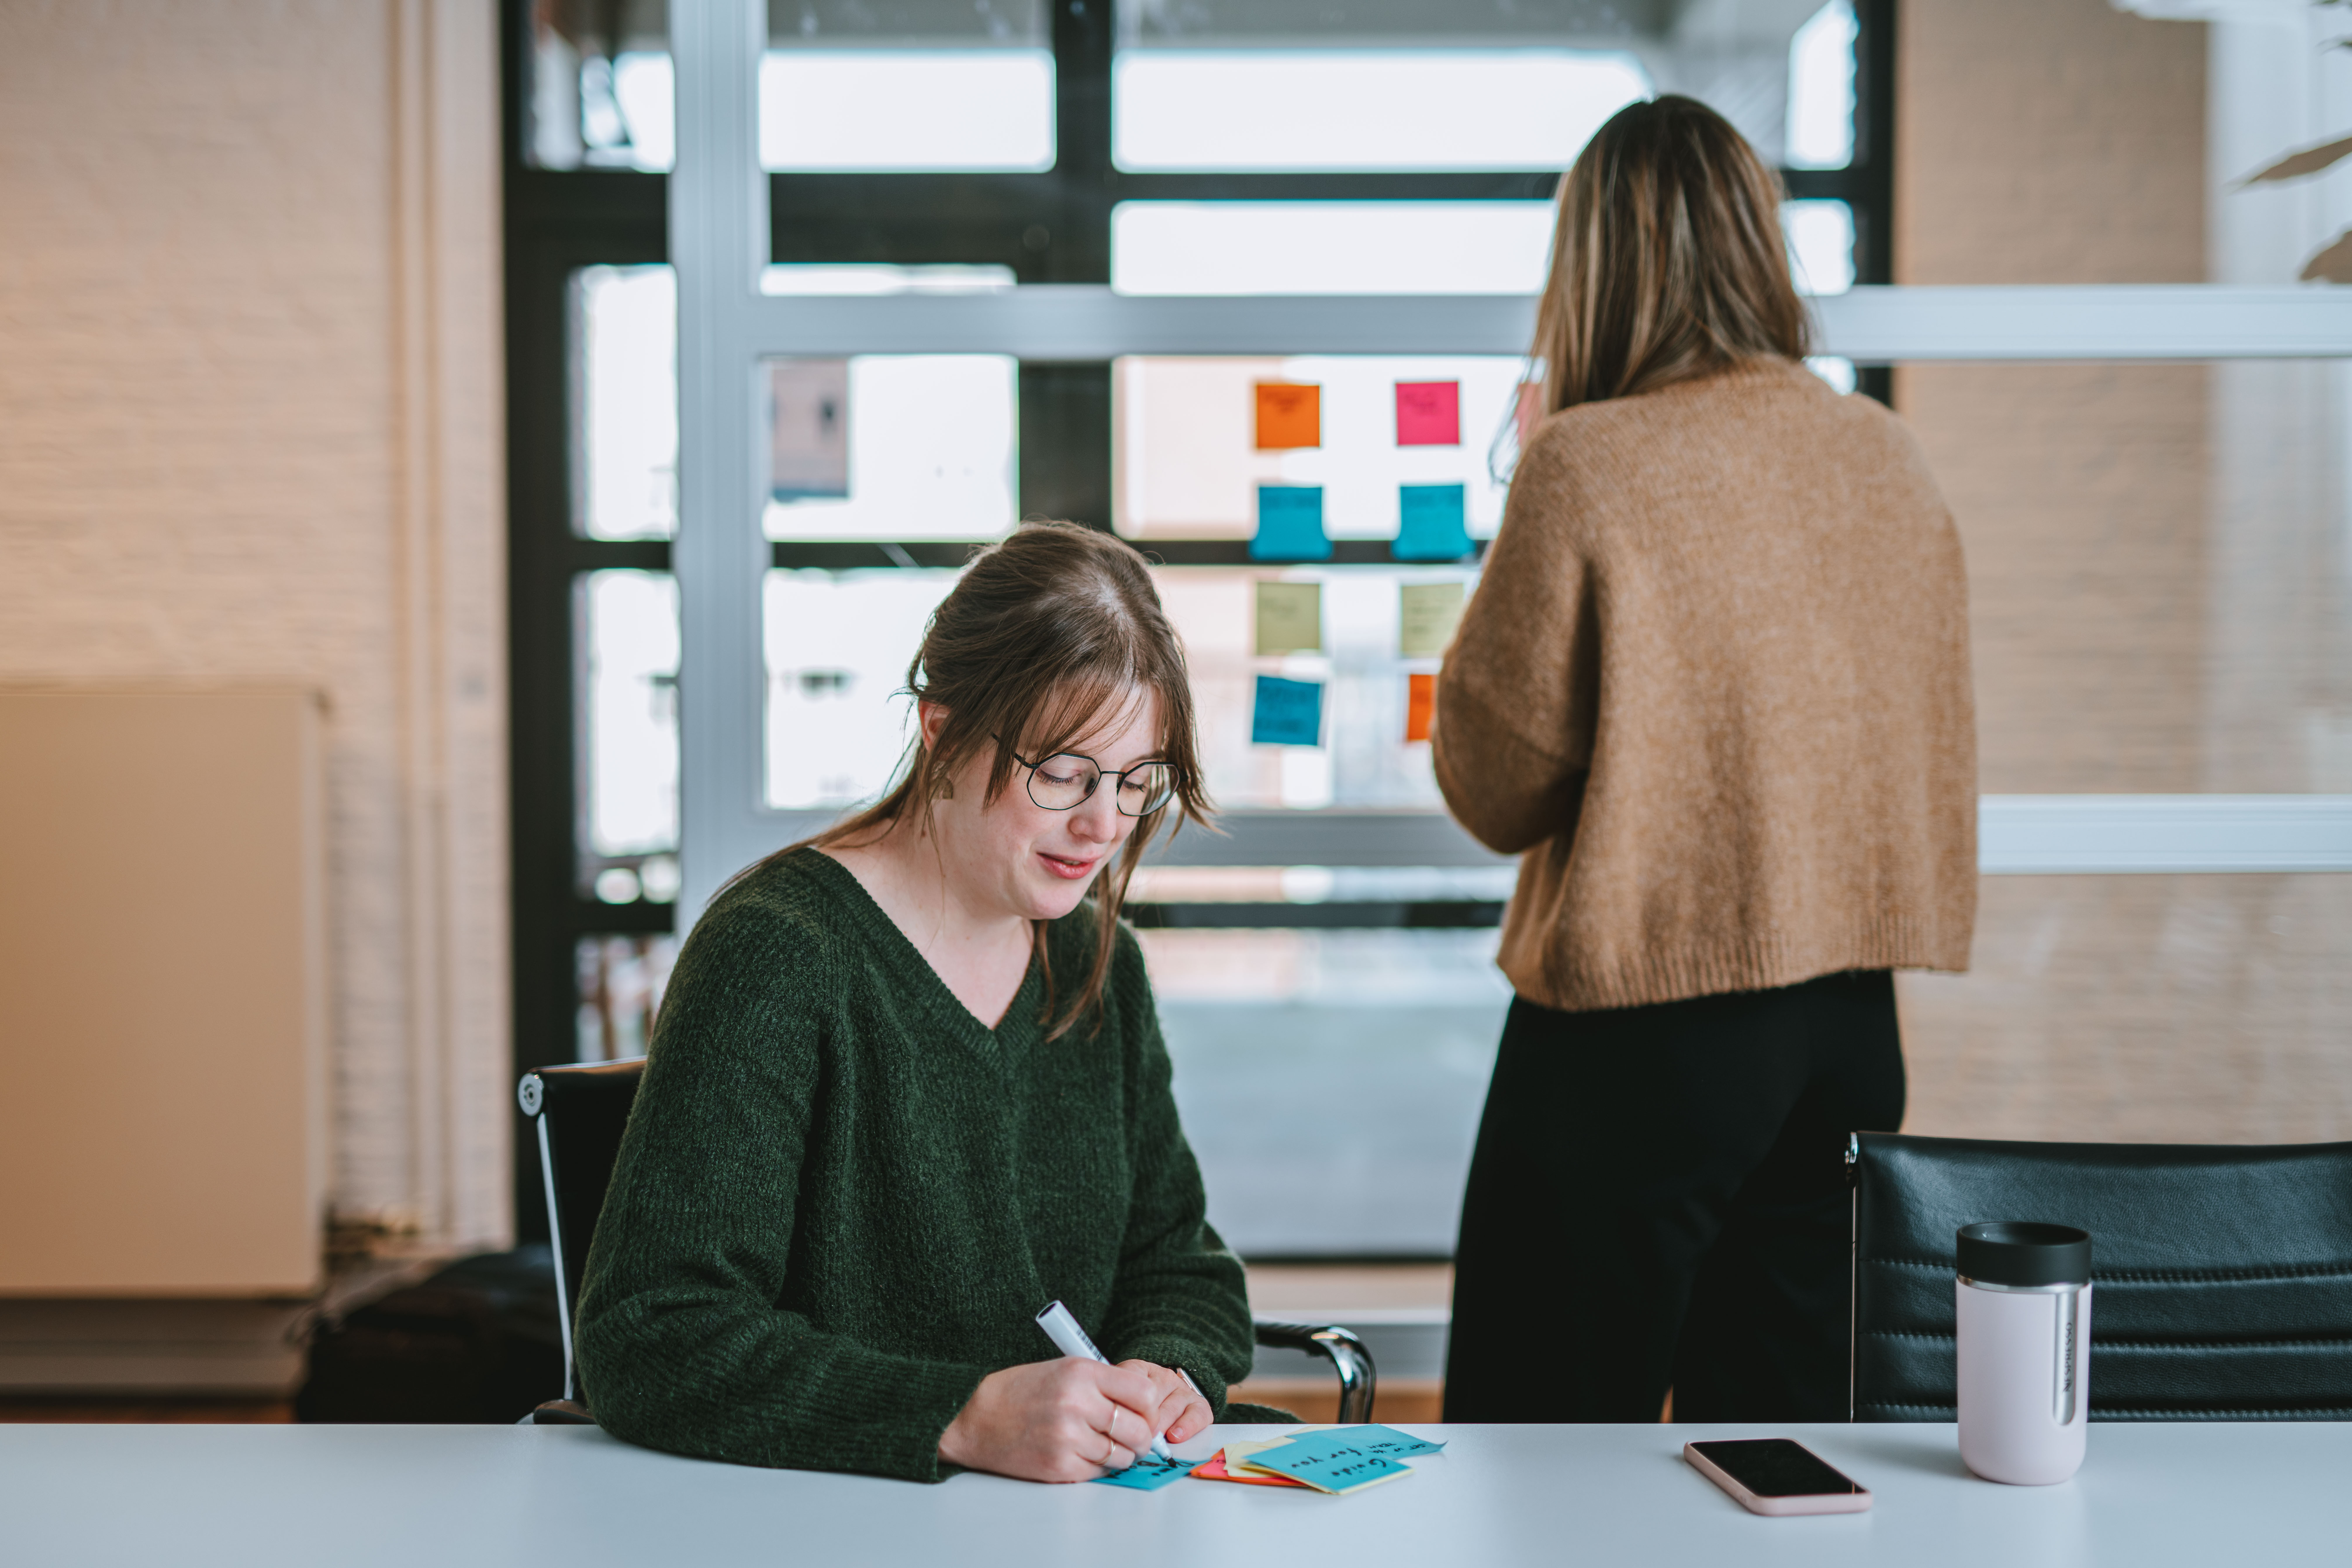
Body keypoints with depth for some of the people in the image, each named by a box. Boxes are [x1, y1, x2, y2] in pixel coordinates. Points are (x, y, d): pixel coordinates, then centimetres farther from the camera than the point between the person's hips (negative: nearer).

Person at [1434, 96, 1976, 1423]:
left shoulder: (1589, 468, -14)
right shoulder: (1891, 457, 4)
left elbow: (1497, 787, -8)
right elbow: (1932, 738, 14)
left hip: (1641, 1026, -6)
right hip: (1853, 1010, 6)